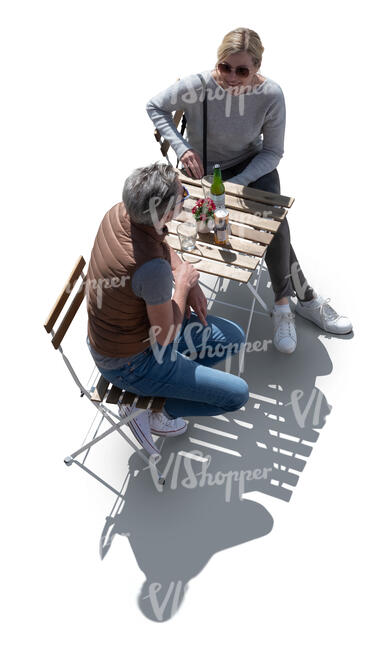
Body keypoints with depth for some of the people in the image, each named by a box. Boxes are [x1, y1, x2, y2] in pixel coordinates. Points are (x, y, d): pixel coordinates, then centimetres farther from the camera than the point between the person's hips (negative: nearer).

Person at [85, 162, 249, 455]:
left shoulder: (119, 213, -12)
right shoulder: (153, 268, -38)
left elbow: (162, 245, 12)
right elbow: (165, 336, -22)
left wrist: (191, 283, -1)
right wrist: (182, 283, -9)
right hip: (130, 363, -8)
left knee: (234, 337, 11)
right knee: (237, 394, -5)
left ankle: (165, 383, 15)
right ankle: (153, 409, 8)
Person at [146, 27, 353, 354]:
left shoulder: (271, 94, -17)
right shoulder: (196, 86, -21)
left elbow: (273, 151, -8)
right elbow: (155, 107, -4)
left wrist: (238, 182, -23)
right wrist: (183, 148, -17)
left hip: (253, 165, 2)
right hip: (206, 170, -1)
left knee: (275, 223, -26)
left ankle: (284, 303, -5)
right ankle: (304, 296, -3)